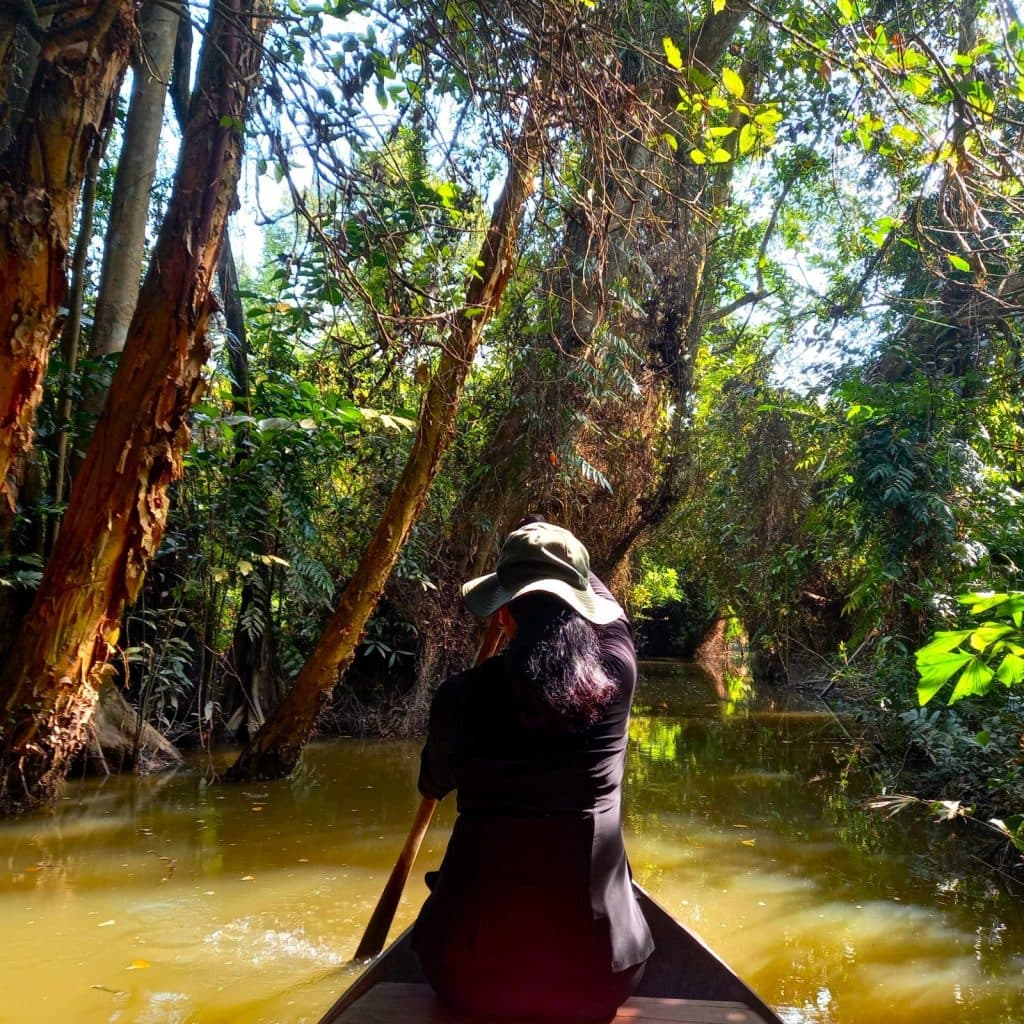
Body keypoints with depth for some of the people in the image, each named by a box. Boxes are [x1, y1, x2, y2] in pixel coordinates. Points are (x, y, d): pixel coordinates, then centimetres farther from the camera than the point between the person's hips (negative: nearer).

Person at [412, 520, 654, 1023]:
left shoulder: (460, 696, -13)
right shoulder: (615, 674, -10)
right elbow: (608, 609, 16)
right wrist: (566, 560, 33)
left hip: (474, 968, -1)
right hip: (598, 969, 1)